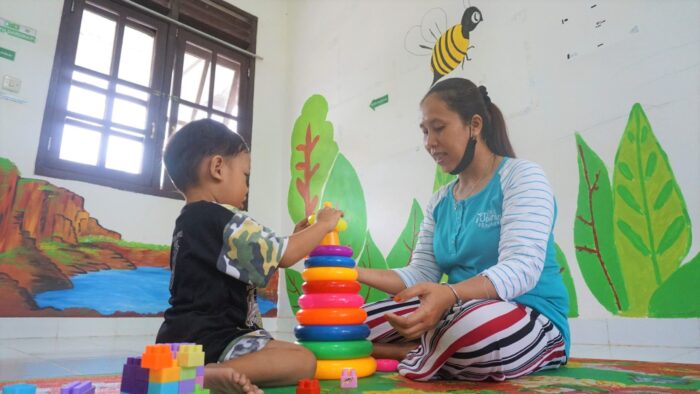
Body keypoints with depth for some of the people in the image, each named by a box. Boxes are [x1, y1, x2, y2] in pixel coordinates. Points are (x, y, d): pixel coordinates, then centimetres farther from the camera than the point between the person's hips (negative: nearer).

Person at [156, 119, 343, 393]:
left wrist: (297, 236, 18)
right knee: (304, 361, -15)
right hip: (207, 342, -10)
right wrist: (323, 225, 0)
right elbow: (284, 256, -15)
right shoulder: (222, 219, -17)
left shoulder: (188, 221, 15)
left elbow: (258, 260, 20)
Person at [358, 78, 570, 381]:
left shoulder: (522, 176, -8)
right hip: (457, 314, 5)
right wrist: (356, 273, -8)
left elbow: (521, 269, -22)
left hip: (529, 319, -5)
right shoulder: (439, 202, 12)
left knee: (477, 323, -41)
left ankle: (415, 356, -13)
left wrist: (449, 295, -40)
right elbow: (420, 275, 6)